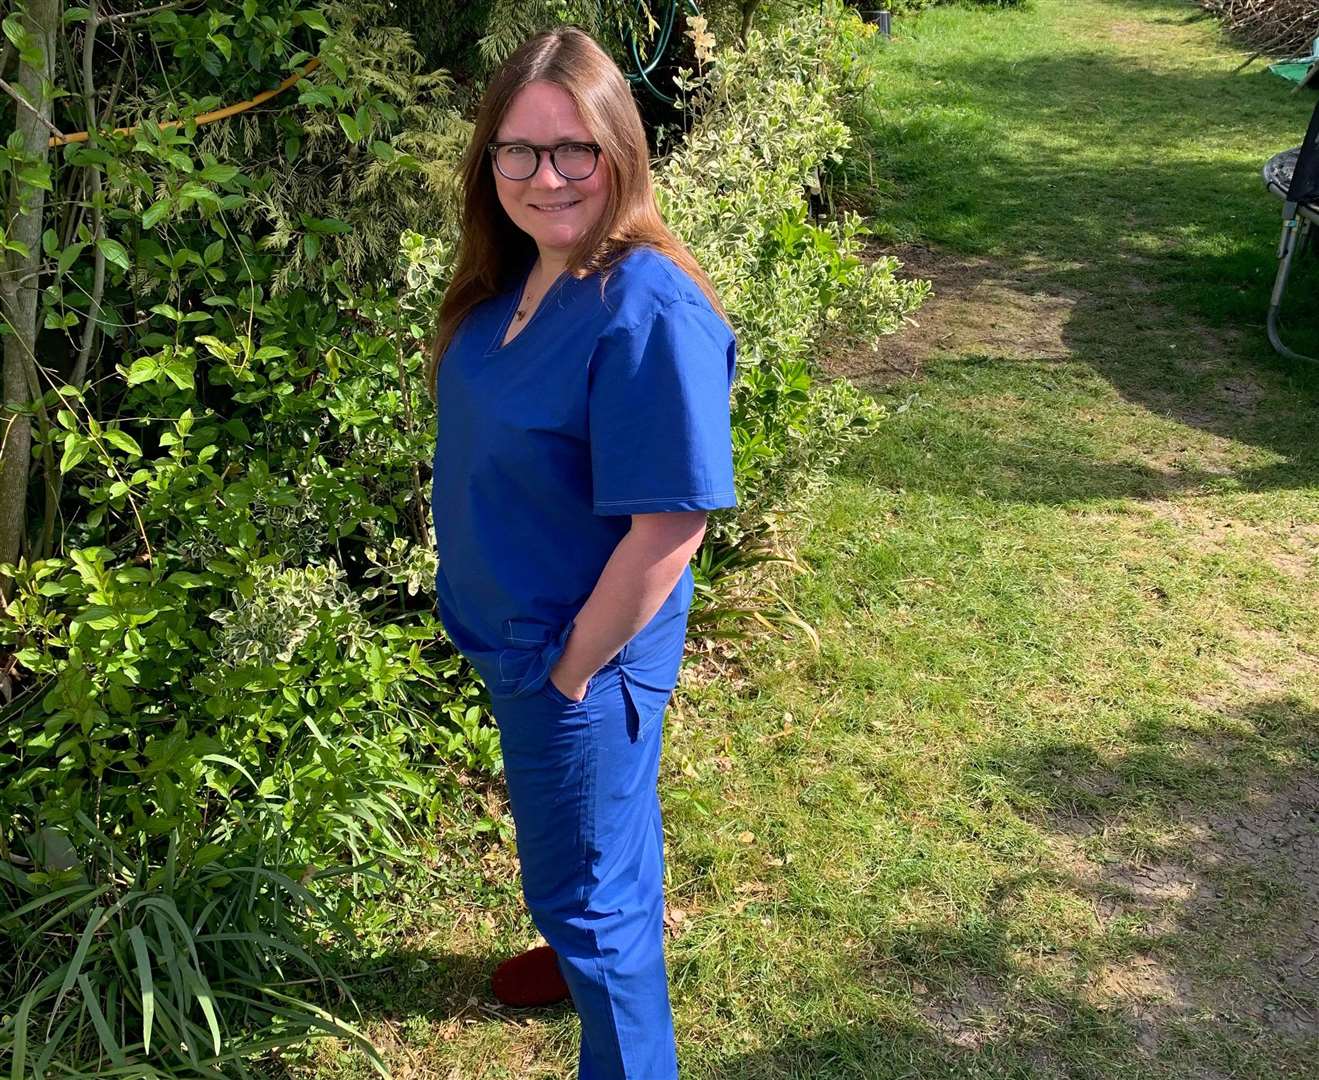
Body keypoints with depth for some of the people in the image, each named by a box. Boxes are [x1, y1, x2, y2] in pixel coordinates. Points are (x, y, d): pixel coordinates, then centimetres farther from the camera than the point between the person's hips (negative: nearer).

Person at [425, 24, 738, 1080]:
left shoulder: (647, 314, -29)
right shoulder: (513, 278, -3)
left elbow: (669, 530, -28)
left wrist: (575, 671, -17)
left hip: (581, 653, -8)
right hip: (514, 635, 8)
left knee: (584, 884, 10)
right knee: (600, 831, 31)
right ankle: (600, 948, 59)